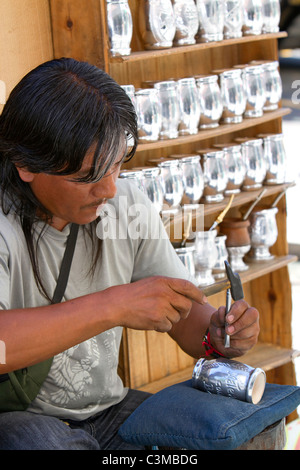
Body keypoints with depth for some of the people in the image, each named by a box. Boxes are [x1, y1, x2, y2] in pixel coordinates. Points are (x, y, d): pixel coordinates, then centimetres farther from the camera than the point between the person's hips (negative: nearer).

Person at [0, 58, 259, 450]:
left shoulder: (128, 207, 0)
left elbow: (188, 316, 6)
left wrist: (221, 332, -17)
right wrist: (113, 306, -35)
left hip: (107, 411, 5)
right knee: (44, 441, -37)